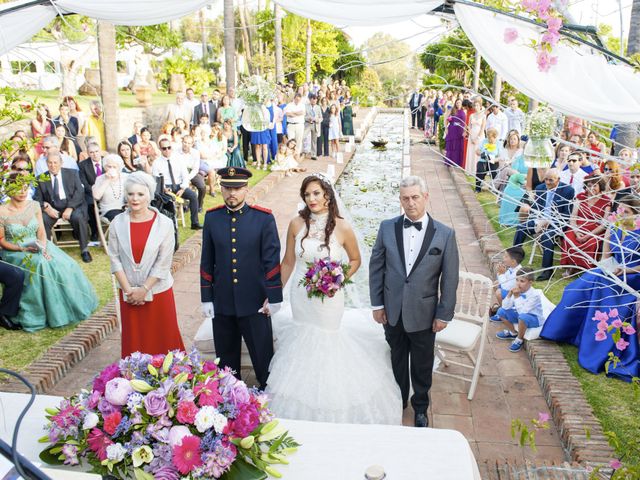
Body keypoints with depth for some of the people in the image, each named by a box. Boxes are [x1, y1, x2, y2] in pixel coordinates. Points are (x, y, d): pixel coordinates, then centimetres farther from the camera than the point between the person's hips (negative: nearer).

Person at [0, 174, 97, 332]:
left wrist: (44, 249, -16)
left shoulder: (34, 206, 2)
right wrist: (22, 248, -19)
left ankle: (66, 307, -1)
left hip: (38, 247, 4)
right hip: (15, 252, -4)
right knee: (39, 265, -32)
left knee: (64, 265, -18)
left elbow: (41, 231, 1)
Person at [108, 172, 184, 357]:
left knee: (162, 339, 8)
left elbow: (163, 263, -11)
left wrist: (144, 289, -13)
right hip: (128, 293, 2)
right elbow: (115, 259, -2)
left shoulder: (164, 224, -10)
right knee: (134, 341, 12)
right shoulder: (117, 223, -4)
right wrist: (128, 290, -9)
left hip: (158, 291, -2)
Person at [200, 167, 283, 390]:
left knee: (263, 355, 9)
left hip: (255, 303, -2)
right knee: (226, 357, 17)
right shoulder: (211, 217, 0)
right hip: (222, 303, 3)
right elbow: (207, 262, 5)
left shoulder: (264, 218, -8)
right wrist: (207, 298, 4)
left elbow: (272, 261, -7)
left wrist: (273, 297, -7)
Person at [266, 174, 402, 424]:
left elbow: (355, 260, 2)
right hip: (301, 297, 2)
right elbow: (288, 262, 1)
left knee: (327, 341, 11)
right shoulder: (296, 224, -9)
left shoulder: (342, 228, -14)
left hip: (329, 298, -2)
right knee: (303, 338, 17)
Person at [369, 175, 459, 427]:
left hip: (423, 313, -1)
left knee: (422, 366, 17)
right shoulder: (387, 227, -6)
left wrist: (444, 314, -5)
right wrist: (377, 303, -1)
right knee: (397, 361, 21)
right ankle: (397, 403, 44)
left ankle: (420, 407, 41)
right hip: (393, 311, 2)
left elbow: (449, 278, -6)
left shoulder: (445, 234, -11)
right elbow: (376, 266, 0)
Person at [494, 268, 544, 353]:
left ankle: (519, 340, -11)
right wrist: (509, 294, -25)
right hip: (520, 315, 7)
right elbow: (505, 307, -12)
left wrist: (517, 297, -37)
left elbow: (522, 311, -35)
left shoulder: (534, 295, -27)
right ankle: (513, 333, 16)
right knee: (501, 311, -6)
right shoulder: (517, 291, -9)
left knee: (523, 317, -39)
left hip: (535, 318, -7)